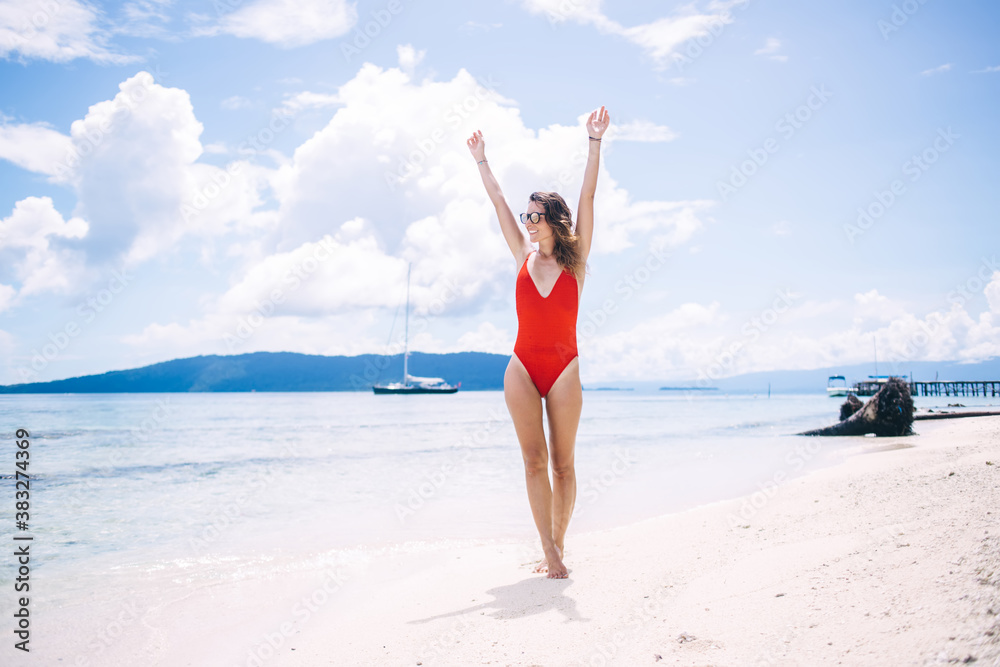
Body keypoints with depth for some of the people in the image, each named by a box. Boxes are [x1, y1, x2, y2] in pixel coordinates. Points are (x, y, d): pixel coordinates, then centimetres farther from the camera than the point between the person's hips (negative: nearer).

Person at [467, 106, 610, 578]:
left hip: (564, 370, -2)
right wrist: (482, 161, 21)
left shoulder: (575, 259, 3)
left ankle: (556, 546, 14)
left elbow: (587, 196, -4)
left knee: (562, 463, 3)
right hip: (522, 367, 2)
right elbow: (498, 200, 16)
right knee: (534, 461, -3)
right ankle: (550, 552, -1)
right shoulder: (523, 255, 9)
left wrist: (594, 142, -9)